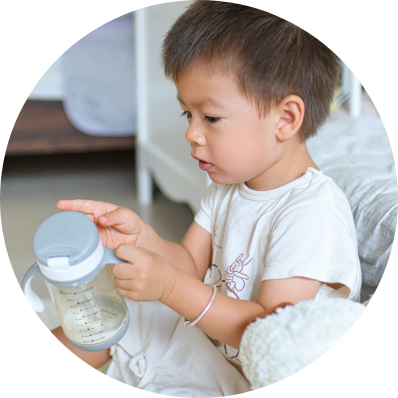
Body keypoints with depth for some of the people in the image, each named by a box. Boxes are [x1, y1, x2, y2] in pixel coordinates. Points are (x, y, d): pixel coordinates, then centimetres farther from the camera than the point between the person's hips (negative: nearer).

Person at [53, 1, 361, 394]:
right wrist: (142, 236, -19)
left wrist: (171, 287, -38)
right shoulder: (227, 185, 0)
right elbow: (192, 266, 1)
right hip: (206, 326, 8)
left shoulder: (312, 213, -29)